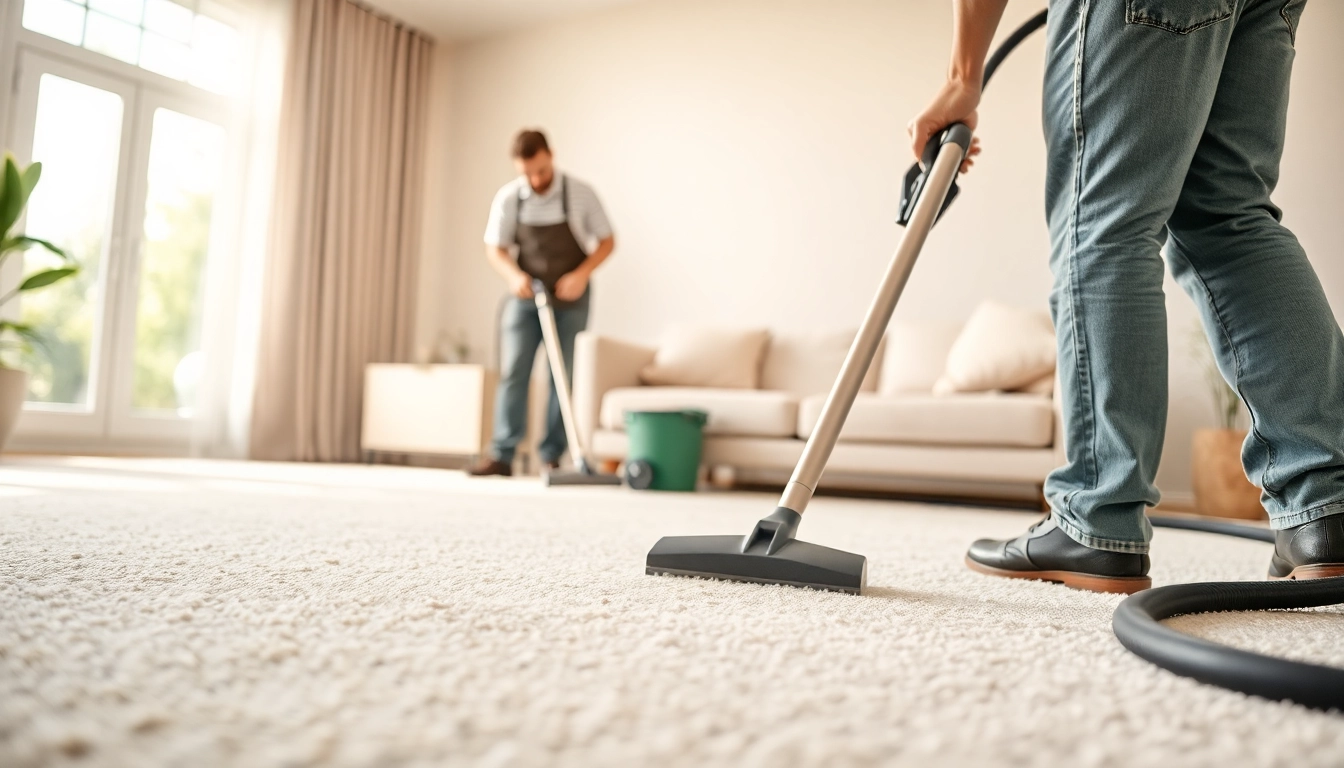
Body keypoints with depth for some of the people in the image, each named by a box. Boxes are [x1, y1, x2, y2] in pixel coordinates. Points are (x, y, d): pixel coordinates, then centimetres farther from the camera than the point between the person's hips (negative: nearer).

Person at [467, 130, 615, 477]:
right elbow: (494, 248, 2)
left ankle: (552, 456, 8)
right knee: (513, 372, -5)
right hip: (525, 296, 1)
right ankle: (502, 455, -2)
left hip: (570, 299, -1)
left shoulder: (580, 194, -11)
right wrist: (514, 275, -19)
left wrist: (582, 274, -18)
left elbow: (607, 241, -3)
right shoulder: (508, 198, -6)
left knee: (562, 376, 1)